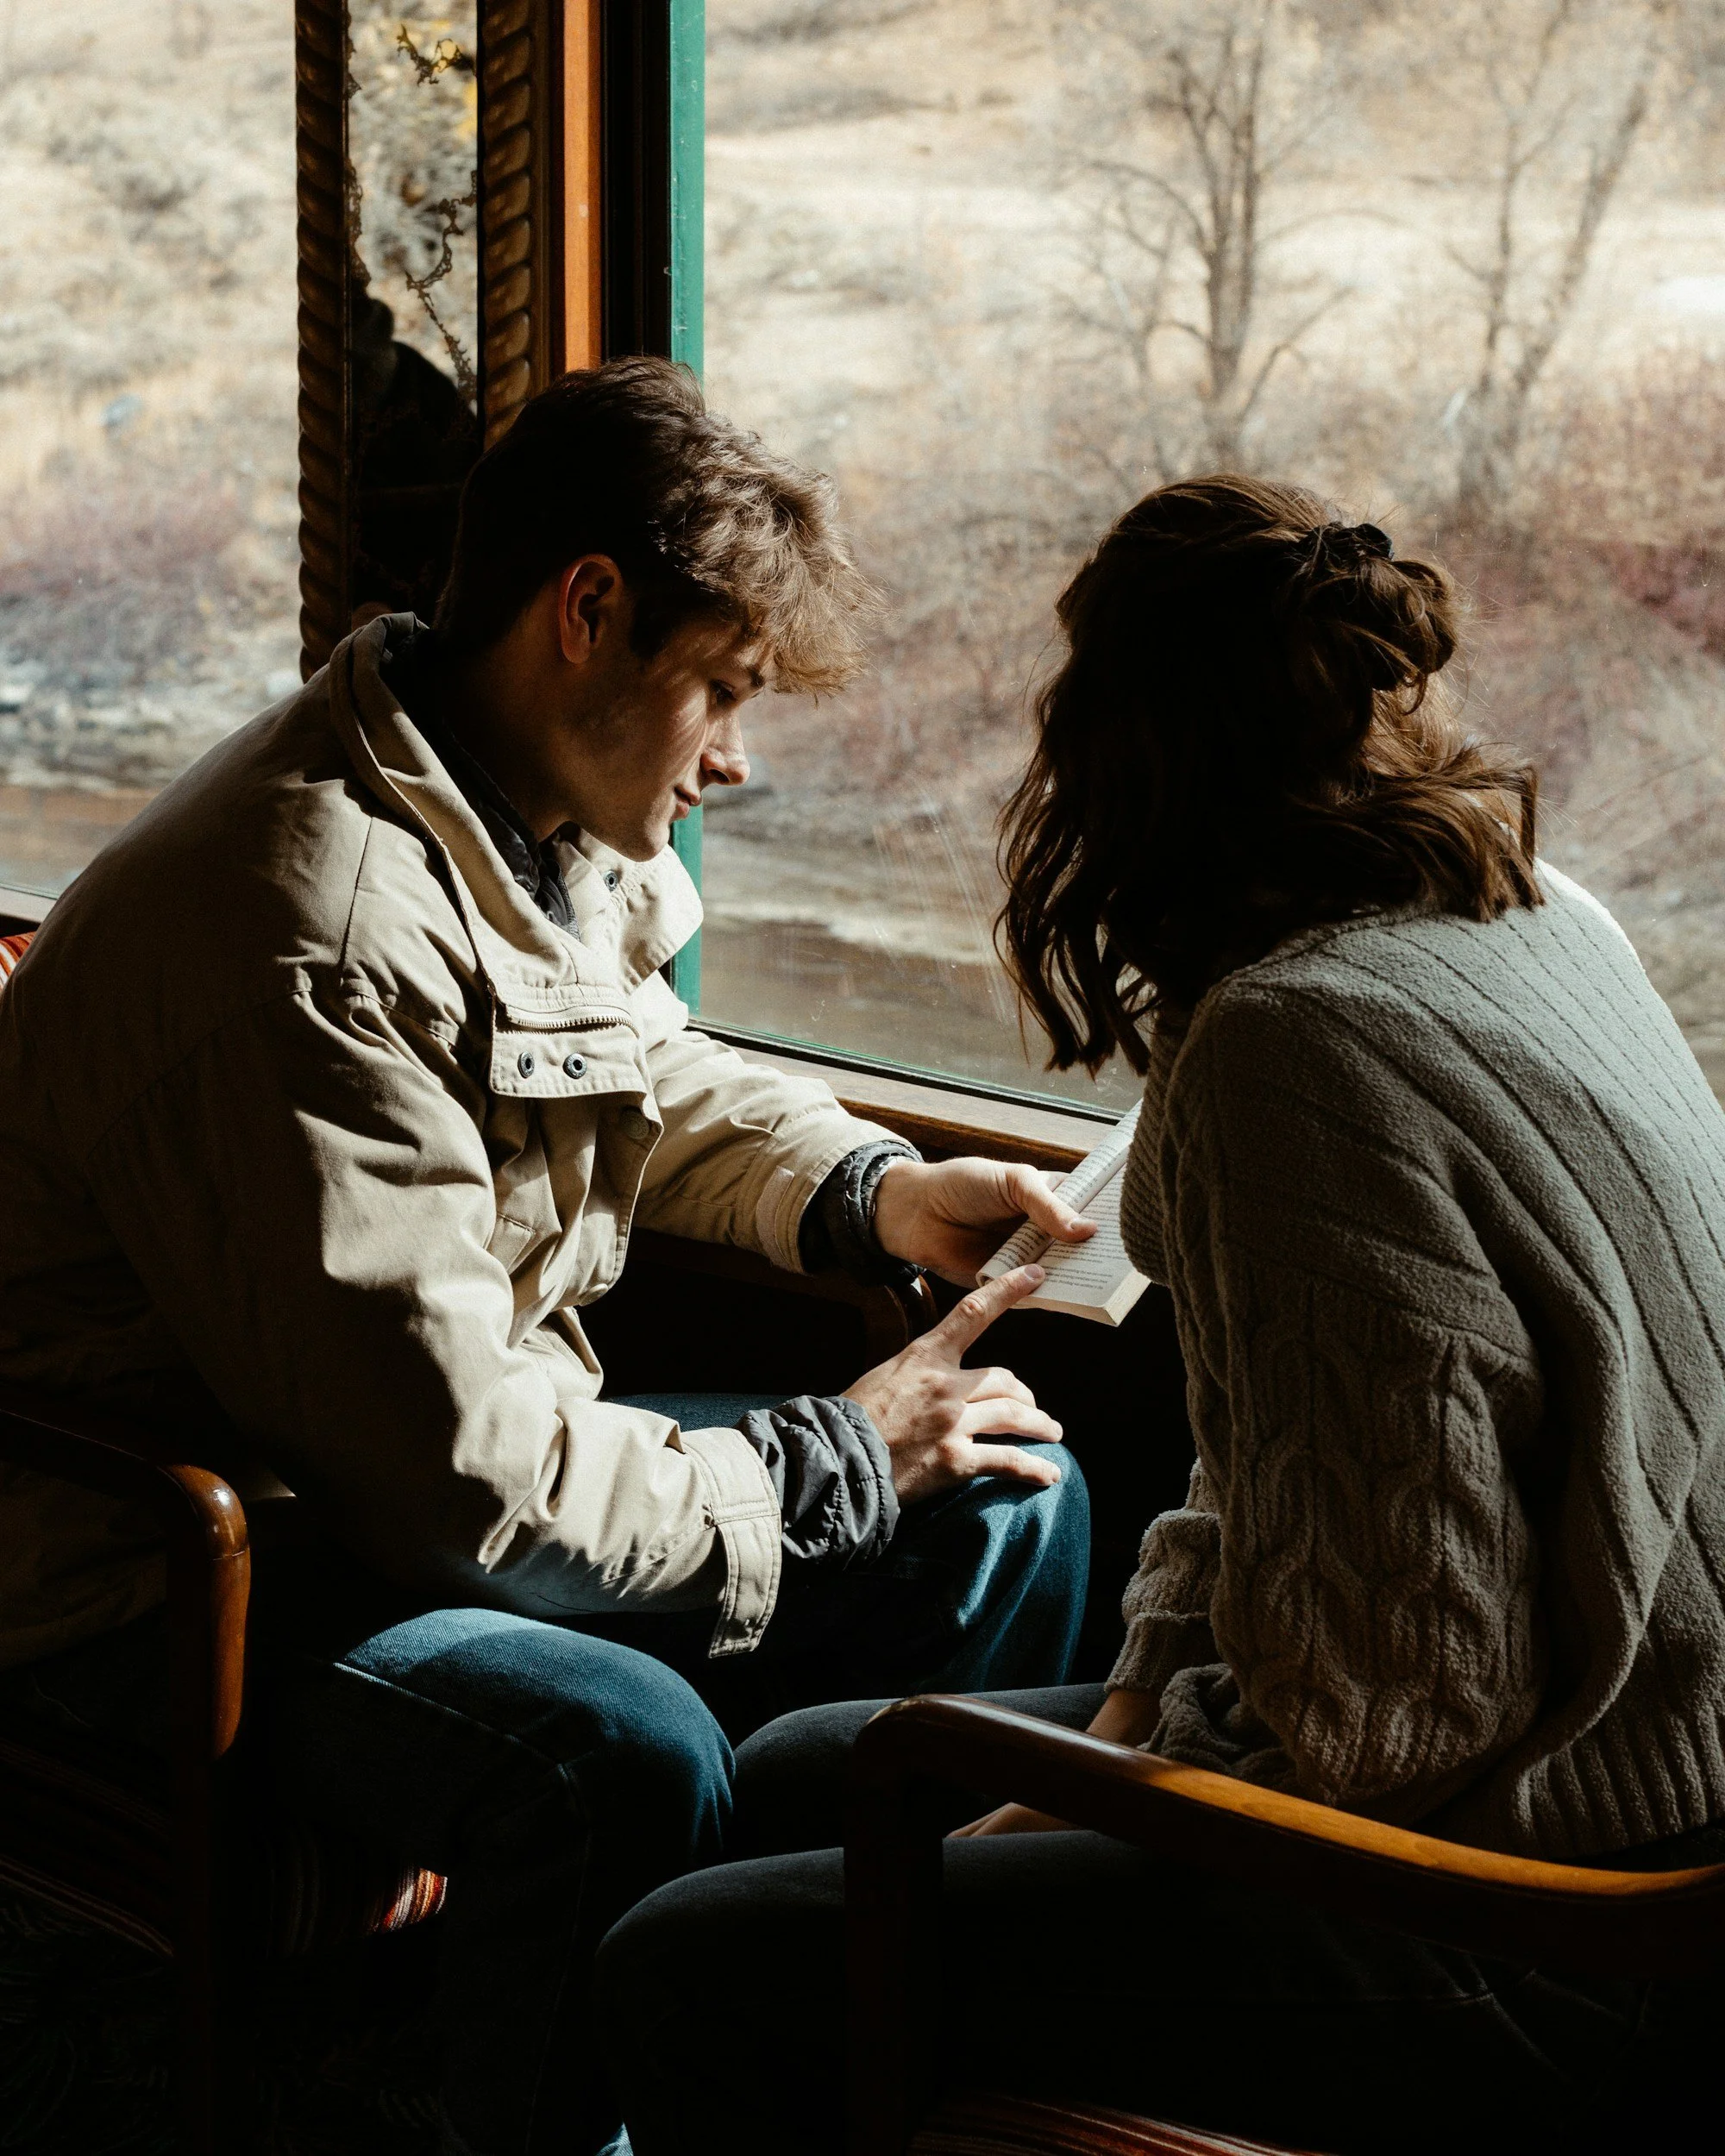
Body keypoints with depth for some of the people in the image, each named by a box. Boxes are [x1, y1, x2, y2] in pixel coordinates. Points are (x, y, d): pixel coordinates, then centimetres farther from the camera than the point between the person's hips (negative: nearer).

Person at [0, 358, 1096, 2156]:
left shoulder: (555, 831, 3)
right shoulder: (310, 927, -29)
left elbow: (655, 1084, 27)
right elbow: (452, 1470, -29)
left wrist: (868, 1194, 8)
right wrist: (825, 1467, -17)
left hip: (472, 1461, 10)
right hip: (182, 1584, -10)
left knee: (1003, 1503, 6)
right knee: (618, 1756, -37)